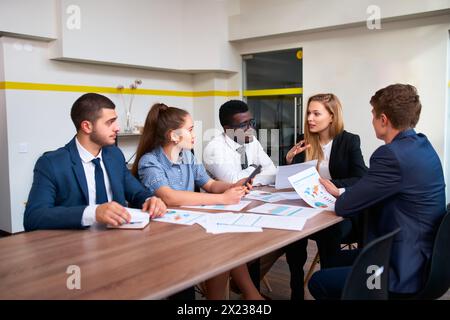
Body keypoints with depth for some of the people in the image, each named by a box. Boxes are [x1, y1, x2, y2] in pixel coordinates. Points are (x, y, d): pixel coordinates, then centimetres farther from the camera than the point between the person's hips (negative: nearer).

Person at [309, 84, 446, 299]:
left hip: (406, 272, -9)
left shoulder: (392, 154, -26)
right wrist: (340, 191, 11)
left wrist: (338, 193, 3)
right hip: (422, 257, 10)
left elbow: (344, 207, -18)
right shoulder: (422, 146, 4)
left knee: (318, 282, 3)